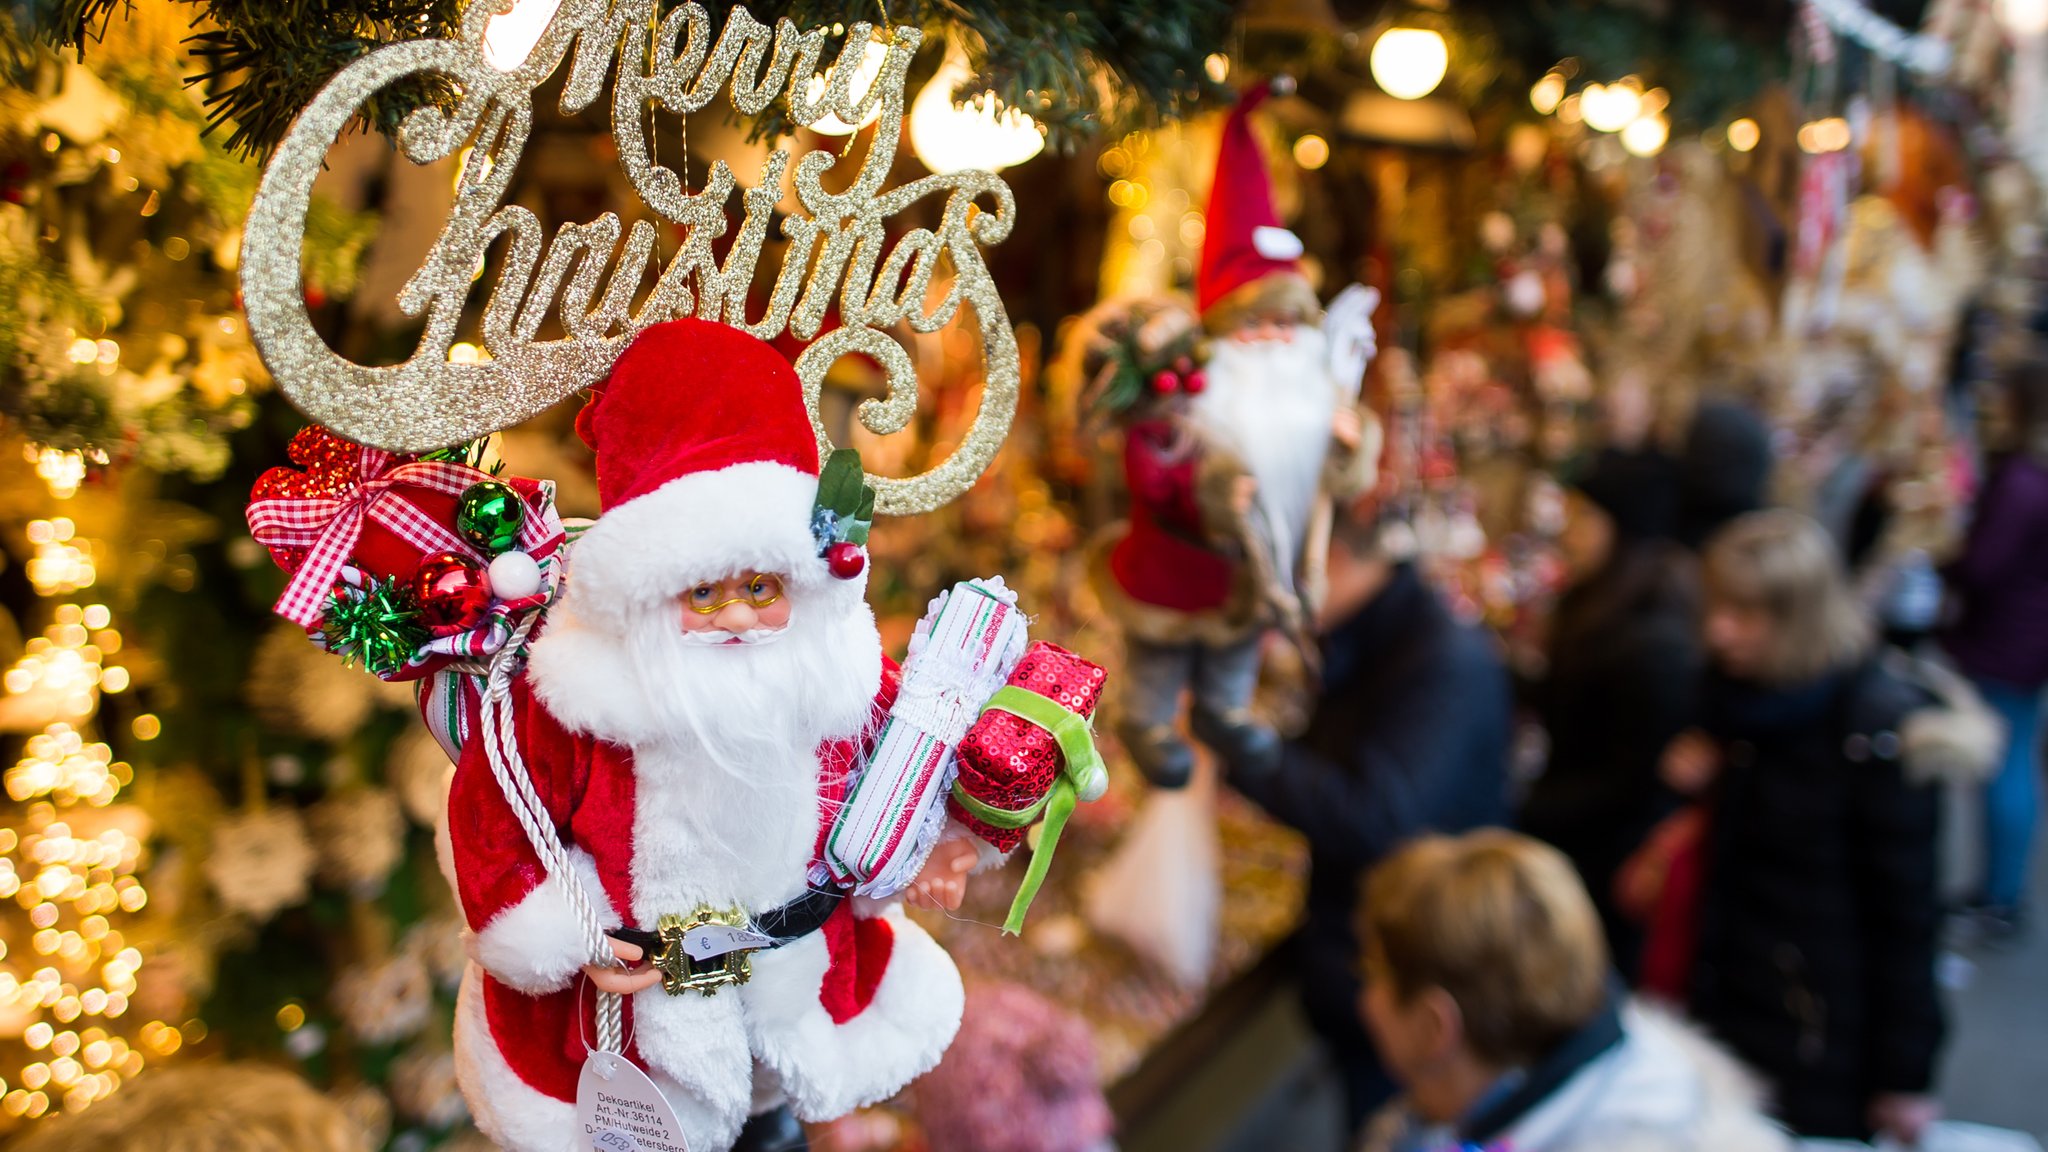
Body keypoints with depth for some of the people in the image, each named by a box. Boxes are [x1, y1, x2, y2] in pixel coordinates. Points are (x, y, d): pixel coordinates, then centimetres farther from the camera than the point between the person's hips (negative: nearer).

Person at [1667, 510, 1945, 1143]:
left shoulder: (1879, 729, -20)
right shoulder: (1735, 690, 2)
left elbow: (1906, 916, -16)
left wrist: (1904, 1076, -12)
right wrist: (1702, 778, 0)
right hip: (1729, 1005, 7)